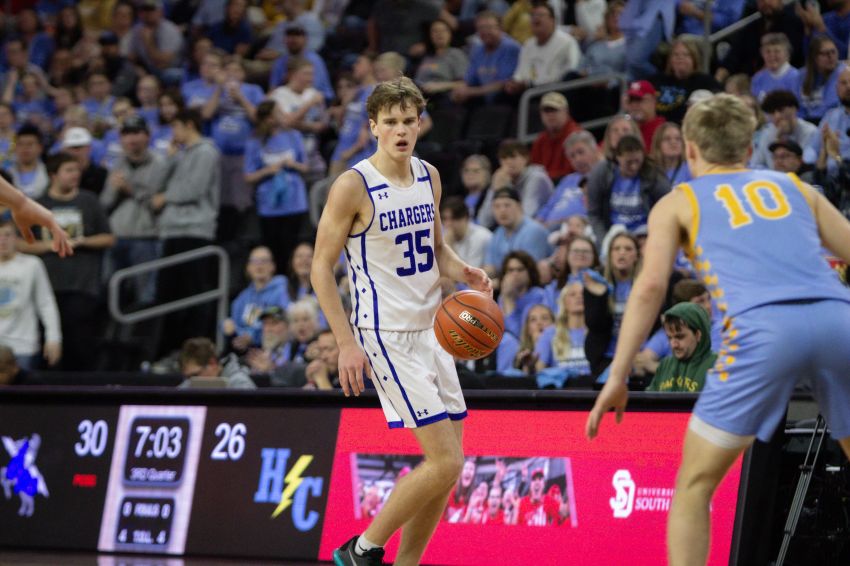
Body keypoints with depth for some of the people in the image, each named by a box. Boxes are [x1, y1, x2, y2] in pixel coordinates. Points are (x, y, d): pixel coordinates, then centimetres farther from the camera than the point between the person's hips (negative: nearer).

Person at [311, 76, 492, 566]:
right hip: (388, 336, -8)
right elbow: (322, 268, -10)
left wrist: (462, 271, -1)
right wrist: (347, 343, -17)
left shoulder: (429, 177, 8)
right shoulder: (353, 186, -13)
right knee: (446, 462, -14)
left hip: (433, 329, 8)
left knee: (448, 461, 6)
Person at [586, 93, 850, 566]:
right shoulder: (795, 187, 29)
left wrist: (618, 377, 7)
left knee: (695, 485, 10)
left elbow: (651, 285, 8)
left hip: (764, 328, -3)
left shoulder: (678, 202, 22)